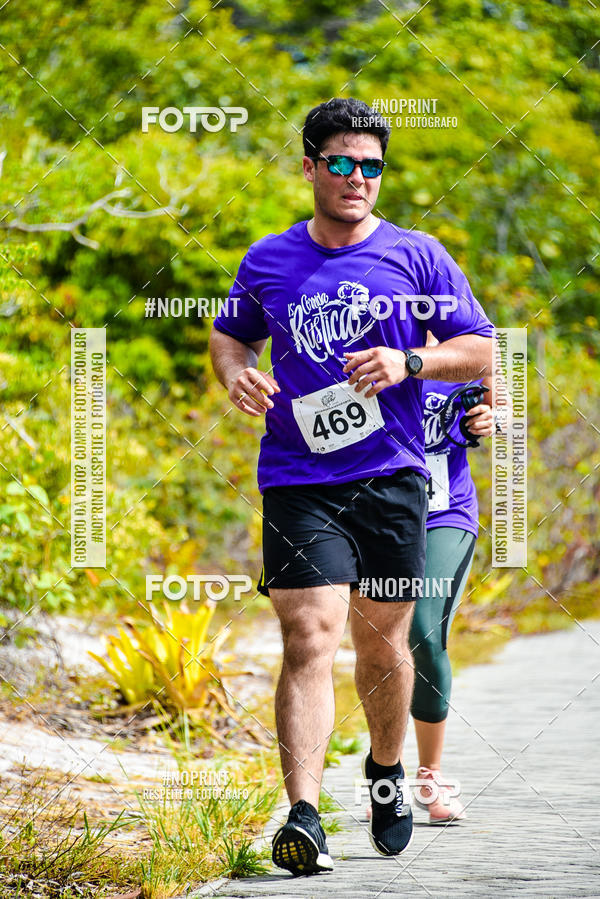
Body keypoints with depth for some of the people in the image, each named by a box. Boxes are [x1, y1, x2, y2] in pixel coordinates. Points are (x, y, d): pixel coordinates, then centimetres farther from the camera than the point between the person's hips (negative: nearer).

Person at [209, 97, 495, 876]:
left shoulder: (416, 256, 4)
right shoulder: (268, 262, 8)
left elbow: (484, 350, 6)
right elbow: (229, 334, 24)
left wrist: (410, 362, -12)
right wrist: (235, 374, 1)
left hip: (391, 477, 1)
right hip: (297, 483, 0)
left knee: (383, 645, 11)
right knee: (309, 642, -14)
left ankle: (386, 770, 39)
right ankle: (304, 818, -20)